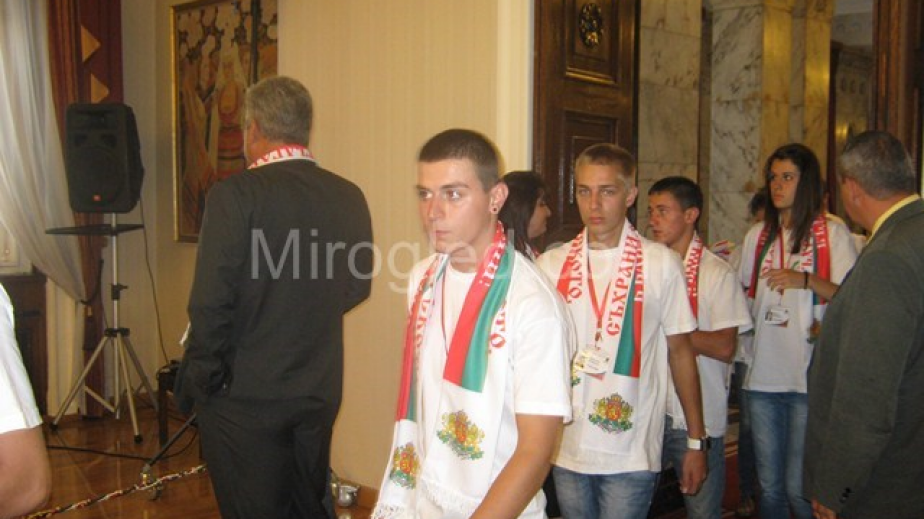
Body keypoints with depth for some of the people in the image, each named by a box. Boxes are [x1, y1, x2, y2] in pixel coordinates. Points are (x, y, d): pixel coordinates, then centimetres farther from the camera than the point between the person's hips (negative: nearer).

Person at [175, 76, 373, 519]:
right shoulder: (350, 196, -1)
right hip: (321, 391, 5)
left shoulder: (234, 195, -17)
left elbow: (211, 303, -18)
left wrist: (198, 381, -4)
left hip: (244, 397, -5)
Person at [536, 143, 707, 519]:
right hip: (566, 449, 3)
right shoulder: (551, 265, 2)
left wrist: (697, 441, 3)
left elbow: (680, 351, 2)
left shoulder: (661, 264, -4)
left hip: (631, 456, -2)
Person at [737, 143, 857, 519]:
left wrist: (805, 280, -21)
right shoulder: (757, 236, 14)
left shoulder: (832, 234, -1)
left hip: (809, 376, -5)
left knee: (798, 487, -3)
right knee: (770, 486, 12)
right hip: (761, 375, 5)